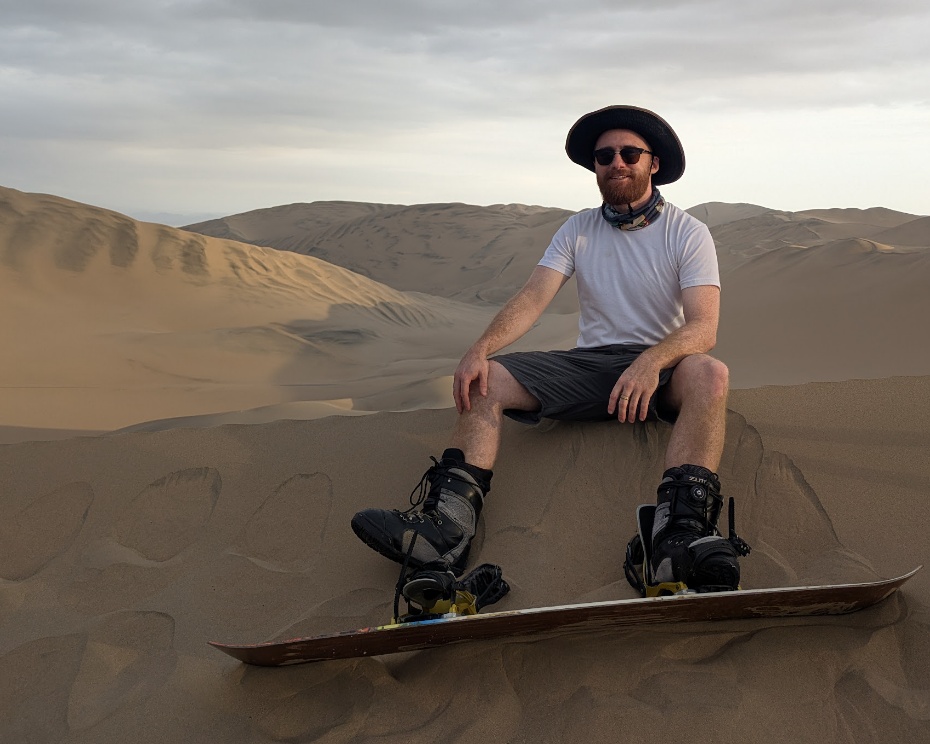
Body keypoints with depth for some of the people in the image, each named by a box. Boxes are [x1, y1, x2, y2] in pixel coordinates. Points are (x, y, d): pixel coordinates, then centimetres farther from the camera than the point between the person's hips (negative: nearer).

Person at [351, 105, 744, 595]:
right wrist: (481, 349, -26)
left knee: (708, 373, -38)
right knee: (484, 380, -18)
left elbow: (703, 327, -15)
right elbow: (533, 298, -6)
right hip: (588, 365, 3)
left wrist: (652, 361, -37)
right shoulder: (577, 231, 8)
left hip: (660, 370, -3)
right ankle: (448, 523, -38)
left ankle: (679, 535, -55)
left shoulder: (687, 233, -1)